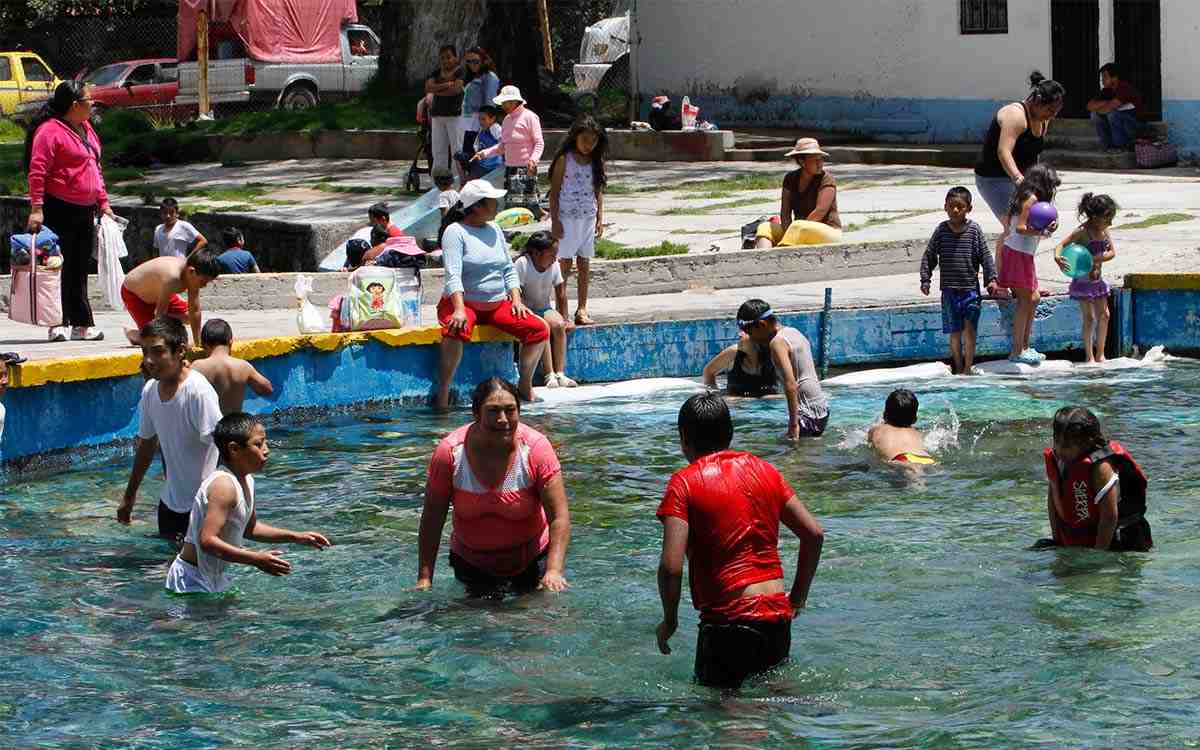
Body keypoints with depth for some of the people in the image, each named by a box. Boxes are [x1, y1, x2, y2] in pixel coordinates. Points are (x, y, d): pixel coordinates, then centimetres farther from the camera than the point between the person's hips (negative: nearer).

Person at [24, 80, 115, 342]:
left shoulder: (85, 129, 16)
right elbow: (37, 171, -17)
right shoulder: (50, 131, -13)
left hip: (85, 211, 9)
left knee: (79, 269, 10)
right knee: (59, 267, -4)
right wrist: (36, 208, -22)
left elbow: (95, 168, 24)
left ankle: (81, 325, 14)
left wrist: (103, 202, 20)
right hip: (59, 210, -9)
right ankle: (58, 324, 0)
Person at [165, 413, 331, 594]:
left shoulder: (246, 481, 7)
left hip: (214, 578, 10)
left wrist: (296, 537, 15)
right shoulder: (223, 485, -23)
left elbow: (248, 528, 23)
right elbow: (207, 541, -31)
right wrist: (256, 559, -33)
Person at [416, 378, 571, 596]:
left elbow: (559, 518, -21)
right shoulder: (449, 453, -20)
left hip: (531, 562, 0)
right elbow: (432, 519, -12)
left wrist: (554, 572, -33)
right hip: (470, 564, 1)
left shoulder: (536, 448, -21)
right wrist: (424, 578, -17)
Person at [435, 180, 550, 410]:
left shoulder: (494, 230, 13)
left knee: (539, 329, -11)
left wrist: (516, 301, -1)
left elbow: (509, 270, 15)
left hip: (497, 304, 6)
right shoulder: (455, 232, -8)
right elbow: (453, 275, -19)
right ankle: (443, 393, -31)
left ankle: (525, 386, 7)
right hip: (465, 303, -6)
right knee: (457, 331, -39)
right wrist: (459, 310, -31)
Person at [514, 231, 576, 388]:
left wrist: (564, 320, 1)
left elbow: (561, 295, 5)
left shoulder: (554, 265, -1)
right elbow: (518, 295, -18)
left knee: (558, 325, -26)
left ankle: (560, 373, -26)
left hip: (544, 309, 5)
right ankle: (550, 375, -32)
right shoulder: (522, 264, -17)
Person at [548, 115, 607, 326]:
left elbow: (598, 191, 13)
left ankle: (582, 309, 11)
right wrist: (555, 220, -9)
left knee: (585, 264, 6)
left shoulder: (596, 161, 8)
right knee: (565, 263, -4)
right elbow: (554, 191, -5)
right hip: (567, 218, -4)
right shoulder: (565, 160, -5)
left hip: (588, 218, 4)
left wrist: (600, 218, 6)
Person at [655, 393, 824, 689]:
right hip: (778, 615, 6)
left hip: (728, 622, -6)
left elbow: (671, 566, -16)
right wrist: (798, 597, 19)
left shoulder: (684, 483, -6)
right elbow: (814, 534, 9)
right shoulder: (764, 470, 10)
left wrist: (669, 620, -1)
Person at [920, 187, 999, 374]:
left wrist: (991, 279, -5)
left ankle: (968, 368, 5)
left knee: (969, 329, -2)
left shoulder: (974, 230, -2)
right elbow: (929, 256, 4)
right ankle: (958, 368, 17)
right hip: (949, 289, 1)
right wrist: (925, 280, -1)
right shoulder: (941, 230, 0)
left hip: (970, 287, -1)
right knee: (955, 331, 8)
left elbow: (985, 256, 1)